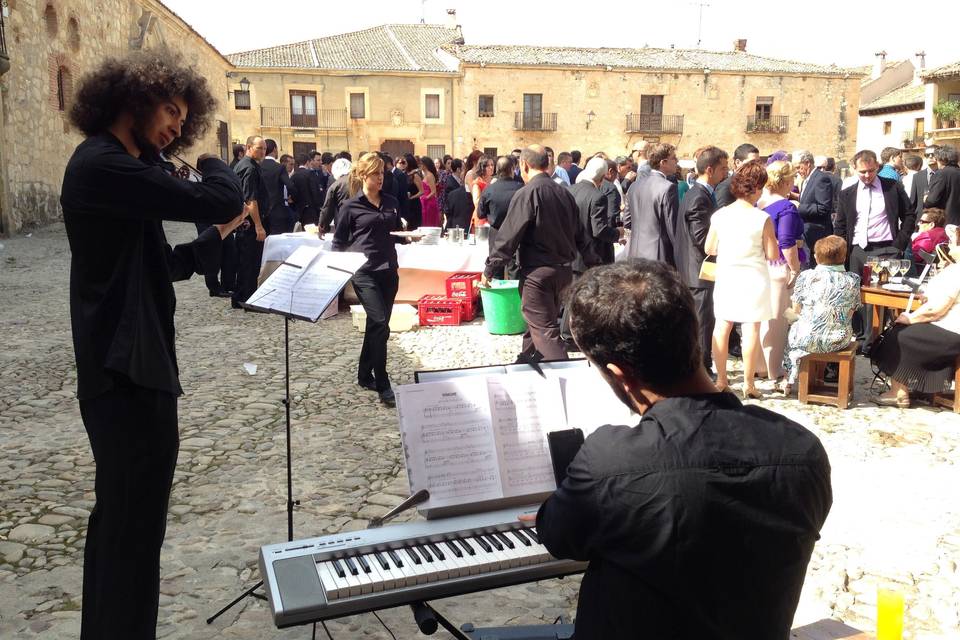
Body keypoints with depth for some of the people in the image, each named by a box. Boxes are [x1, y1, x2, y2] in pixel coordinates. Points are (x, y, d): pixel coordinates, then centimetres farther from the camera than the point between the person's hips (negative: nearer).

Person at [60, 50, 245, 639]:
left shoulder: (116, 168, 17)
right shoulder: (104, 165, -17)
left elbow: (158, 264, 20)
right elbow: (222, 200, -24)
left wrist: (219, 236, 11)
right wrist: (212, 164, -4)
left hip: (123, 369, 11)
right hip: (131, 375, -11)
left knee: (118, 516, 23)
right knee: (135, 529, -1)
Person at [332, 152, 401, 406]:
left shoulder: (391, 202, 11)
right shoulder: (351, 206, -2)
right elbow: (338, 241, 4)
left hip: (388, 271, 5)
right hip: (364, 272, -5)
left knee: (377, 326, 12)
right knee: (379, 324, -16)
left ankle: (365, 375, 27)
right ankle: (382, 385, -10)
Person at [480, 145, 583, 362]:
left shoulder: (526, 194, -14)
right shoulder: (564, 192, 6)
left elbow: (508, 237, -14)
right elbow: (575, 234, 13)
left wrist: (489, 270, -6)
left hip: (537, 272, -7)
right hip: (563, 269, 7)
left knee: (545, 331, -4)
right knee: (539, 322, 21)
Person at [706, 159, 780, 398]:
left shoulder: (719, 215, -3)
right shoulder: (762, 219, -11)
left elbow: (709, 248, 5)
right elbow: (773, 255, -8)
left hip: (726, 277, 3)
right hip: (753, 279, -3)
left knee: (722, 327, 10)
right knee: (751, 329, 2)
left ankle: (721, 380, 16)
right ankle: (748, 384, 6)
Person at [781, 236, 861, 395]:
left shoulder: (806, 277, -8)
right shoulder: (853, 280, -3)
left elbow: (796, 309, 0)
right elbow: (851, 312, 6)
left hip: (808, 339, -2)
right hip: (840, 340, 2)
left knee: (793, 328, 32)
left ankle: (789, 380, 37)